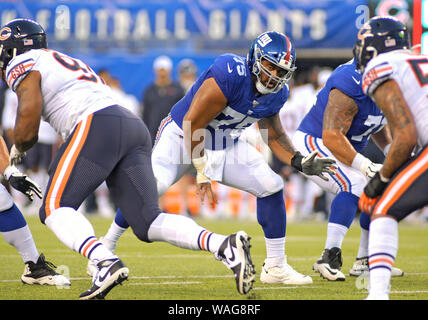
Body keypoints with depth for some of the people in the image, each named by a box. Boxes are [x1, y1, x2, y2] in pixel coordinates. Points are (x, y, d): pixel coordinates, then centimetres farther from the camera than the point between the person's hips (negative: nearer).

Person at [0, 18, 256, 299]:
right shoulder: (67, 62, 37)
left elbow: (30, 113, -1)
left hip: (97, 126, -8)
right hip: (135, 128, 8)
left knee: (55, 208, -5)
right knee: (148, 222, -1)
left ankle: (107, 263, -30)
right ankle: (225, 245, -23)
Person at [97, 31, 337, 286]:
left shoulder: (275, 94, -7)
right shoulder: (231, 75, -31)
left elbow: (275, 136, 10)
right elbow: (193, 122, -27)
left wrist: (299, 162, -8)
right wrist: (203, 172, -22)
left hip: (225, 146, 7)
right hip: (183, 135, -7)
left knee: (271, 186, -6)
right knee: (154, 185, -29)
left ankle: (276, 266, 6)